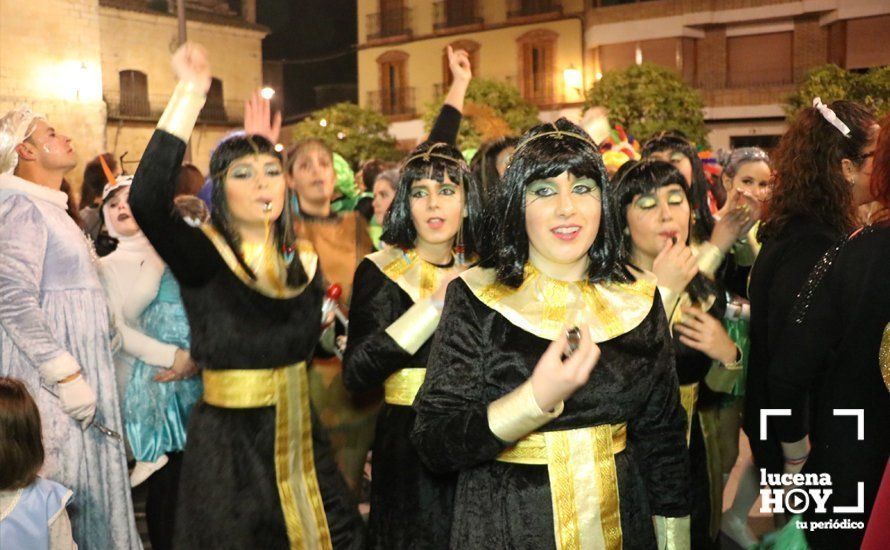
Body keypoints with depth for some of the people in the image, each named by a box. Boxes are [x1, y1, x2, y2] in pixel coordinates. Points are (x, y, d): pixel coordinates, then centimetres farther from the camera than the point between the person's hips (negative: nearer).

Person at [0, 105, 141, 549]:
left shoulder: (49, 208, 19)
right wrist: (66, 375, -23)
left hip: (77, 366, 9)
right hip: (49, 373, -9)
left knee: (83, 476, 13)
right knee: (62, 478, -5)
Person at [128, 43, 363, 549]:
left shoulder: (304, 263, 5)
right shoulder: (202, 256, -10)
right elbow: (146, 199, -32)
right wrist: (191, 94, -32)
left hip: (299, 439, 5)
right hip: (228, 446, -5)